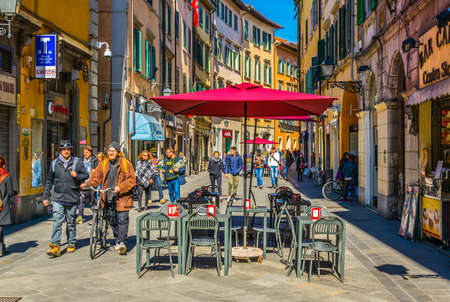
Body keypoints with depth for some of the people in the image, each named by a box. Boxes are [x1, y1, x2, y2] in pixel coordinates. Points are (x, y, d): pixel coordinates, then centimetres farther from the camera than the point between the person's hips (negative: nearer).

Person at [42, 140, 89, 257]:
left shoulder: (77, 162, 2)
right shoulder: (54, 163, 7)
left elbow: (86, 175, 7)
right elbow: (49, 181, 14)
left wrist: (77, 176, -14)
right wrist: (45, 196, 11)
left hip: (72, 198, 0)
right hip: (58, 198, 0)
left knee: (71, 222, 10)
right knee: (57, 222, -9)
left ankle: (71, 244, 23)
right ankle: (55, 246, -10)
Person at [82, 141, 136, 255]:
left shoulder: (125, 164, -2)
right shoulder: (104, 164, 11)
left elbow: (132, 180, -8)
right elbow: (95, 177, 8)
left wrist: (121, 187, -21)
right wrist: (87, 185, -10)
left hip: (122, 198, -4)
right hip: (108, 198, 4)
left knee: (122, 219, -11)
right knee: (112, 221, 11)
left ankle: (122, 242, -7)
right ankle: (118, 241, 26)